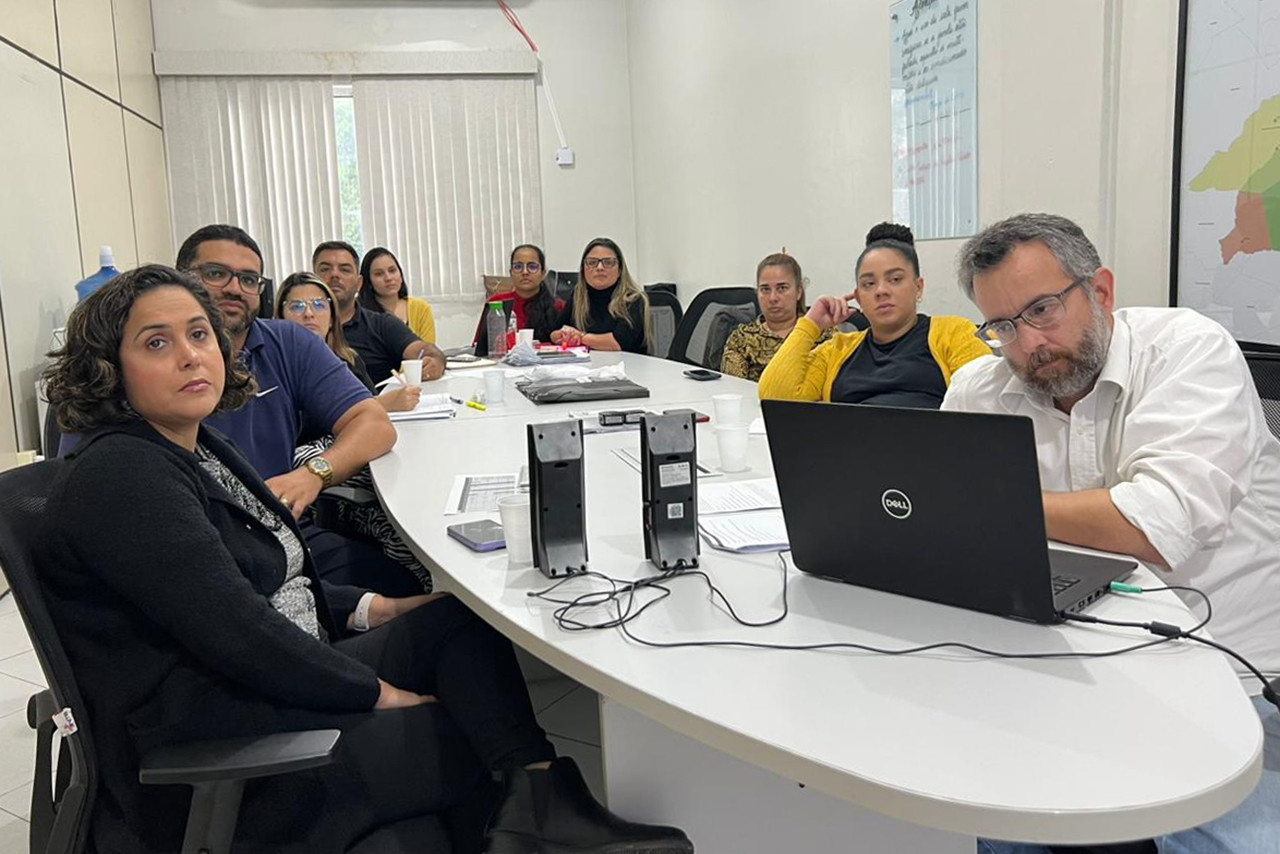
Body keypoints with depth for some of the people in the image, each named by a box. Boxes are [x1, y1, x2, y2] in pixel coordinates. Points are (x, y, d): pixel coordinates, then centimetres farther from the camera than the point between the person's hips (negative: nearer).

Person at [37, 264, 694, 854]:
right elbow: (239, 632, -24)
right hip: (208, 753, -9)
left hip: (272, 680, 9)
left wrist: (367, 611, 8)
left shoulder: (196, 446, 12)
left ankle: (539, 798, -17)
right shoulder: (118, 477, -19)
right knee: (470, 735, -9)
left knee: (461, 621, -5)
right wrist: (377, 692, -16)